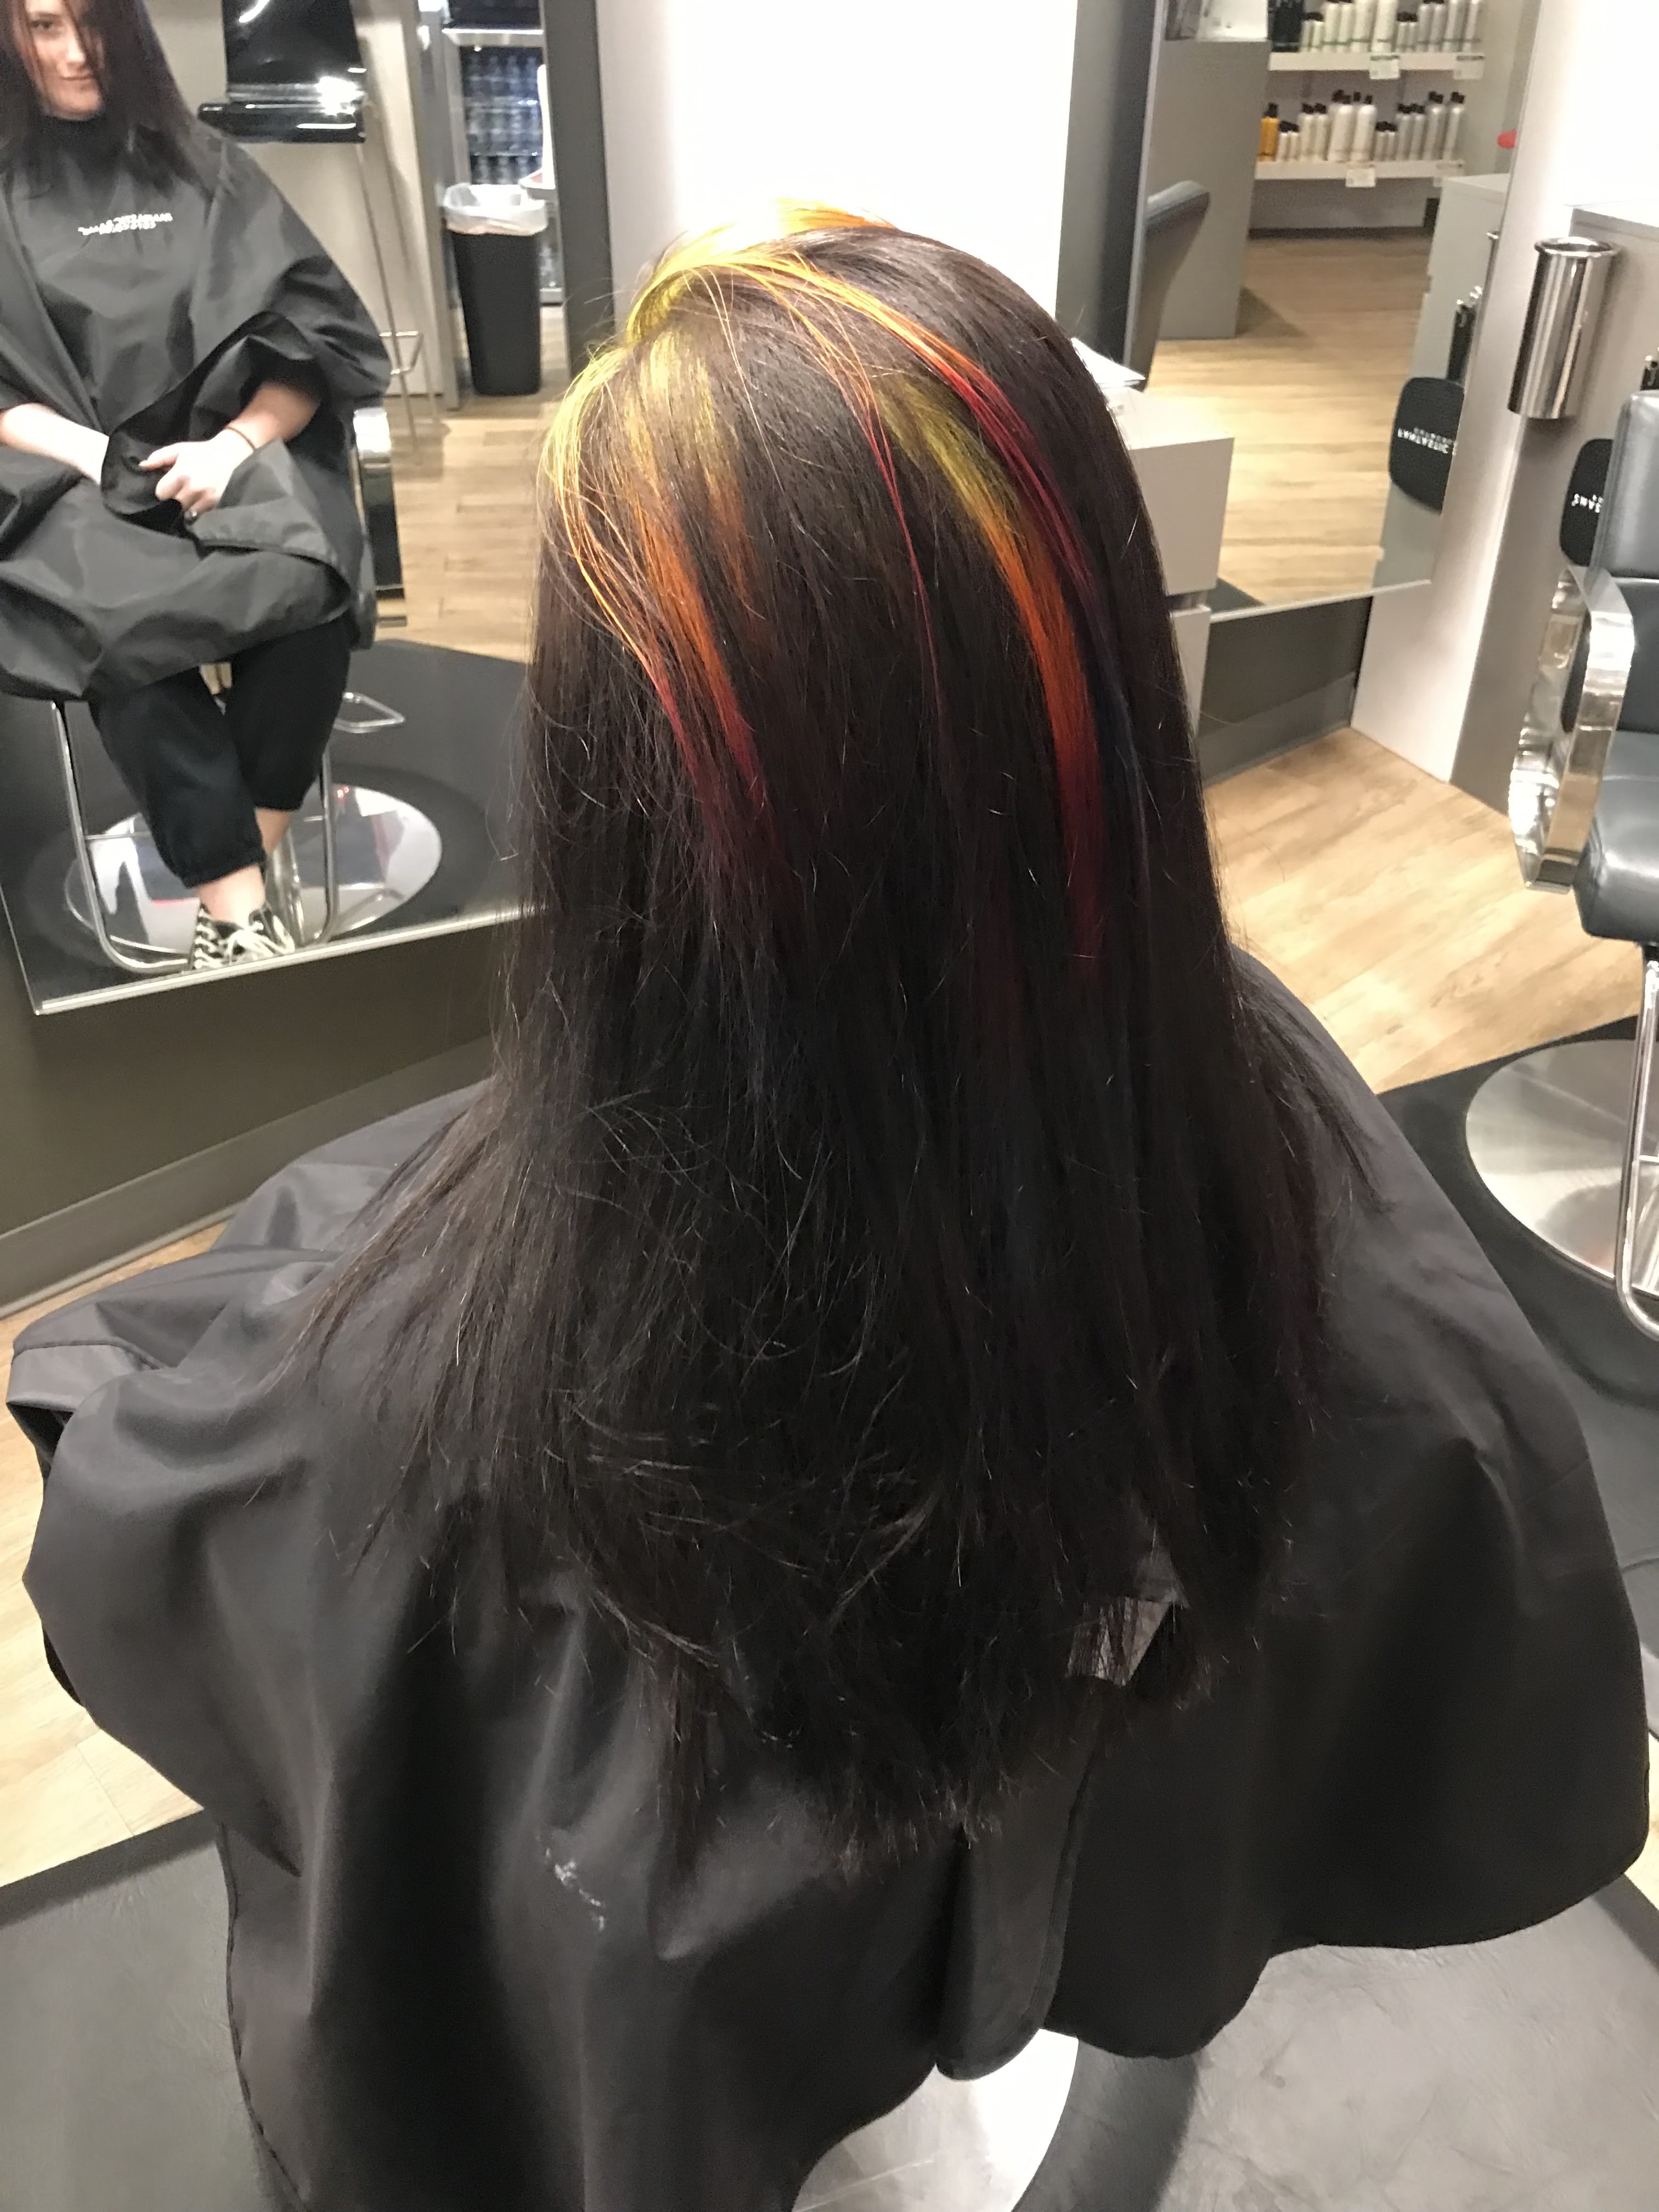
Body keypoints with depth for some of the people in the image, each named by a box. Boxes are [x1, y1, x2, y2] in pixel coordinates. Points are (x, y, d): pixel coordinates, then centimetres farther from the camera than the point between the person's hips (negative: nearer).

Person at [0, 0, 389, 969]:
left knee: (309, 595, -34)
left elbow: (316, 340, 7)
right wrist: (96, 452, -13)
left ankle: (231, 886, -25)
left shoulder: (207, 169, 16)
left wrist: (236, 443, -10)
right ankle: (241, 907, -32)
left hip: (231, 465, 1)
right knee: (119, 627, -36)